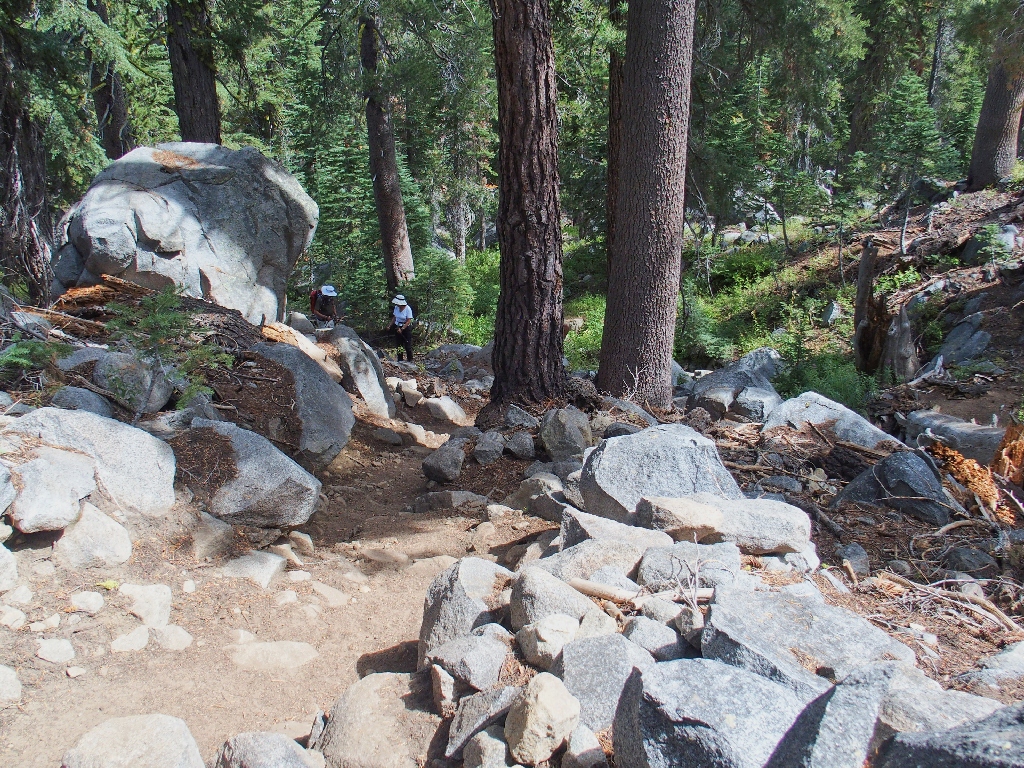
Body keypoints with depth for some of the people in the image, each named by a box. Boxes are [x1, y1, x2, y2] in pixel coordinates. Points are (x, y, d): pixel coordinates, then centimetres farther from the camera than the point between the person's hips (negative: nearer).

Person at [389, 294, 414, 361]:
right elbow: (394, 317, 11)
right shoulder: (396, 308, -2)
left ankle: (410, 360, 8)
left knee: (408, 345, -2)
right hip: (397, 327, 5)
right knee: (399, 345, 8)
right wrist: (390, 325, 0)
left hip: (406, 328, -5)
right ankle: (400, 360, 15)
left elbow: (409, 321, -18)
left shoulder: (408, 309, -18)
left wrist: (402, 329, -21)